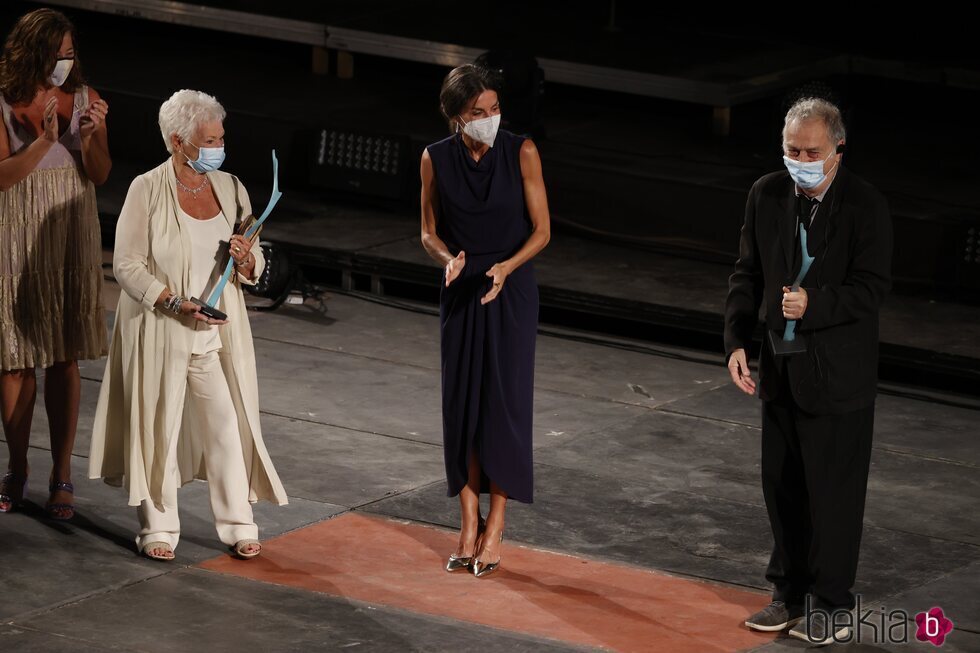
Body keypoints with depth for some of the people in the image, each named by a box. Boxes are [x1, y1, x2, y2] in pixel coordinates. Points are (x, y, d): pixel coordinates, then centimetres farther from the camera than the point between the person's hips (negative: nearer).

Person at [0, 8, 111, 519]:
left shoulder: (84, 100, -1)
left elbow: (100, 176, 0)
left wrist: (90, 136, -18)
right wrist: (45, 141, -25)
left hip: (71, 235, 2)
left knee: (65, 358, 3)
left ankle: (62, 476, 8)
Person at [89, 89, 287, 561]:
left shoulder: (230, 188, 5)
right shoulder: (147, 190, -8)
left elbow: (255, 266, 12)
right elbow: (127, 265, -10)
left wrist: (245, 259, -12)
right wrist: (177, 304, -19)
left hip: (217, 332, 4)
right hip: (160, 332, -3)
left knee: (227, 425, 2)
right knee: (159, 426, 4)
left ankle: (238, 524, 12)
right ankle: (158, 528, 16)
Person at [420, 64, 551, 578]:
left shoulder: (521, 153, -10)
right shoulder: (436, 159, -4)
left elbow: (541, 230, -6)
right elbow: (429, 232, 5)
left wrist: (506, 267, -23)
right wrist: (448, 259, -17)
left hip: (511, 292, -2)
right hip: (460, 293, 2)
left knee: (504, 402, -3)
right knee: (461, 405, 3)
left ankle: (494, 529, 6)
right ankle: (468, 528, 12)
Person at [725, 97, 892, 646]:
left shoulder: (865, 205, -13)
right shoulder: (767, 195, 2)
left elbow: (873, 287, -16)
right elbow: (748, 275, 9)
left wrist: (814, 305, -31)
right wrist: (737, 342, -1)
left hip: (838, 375, -6)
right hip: (781, 369, 6)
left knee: (833, 492, 1)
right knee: (782, 487, 14)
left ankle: (831, 605, 13)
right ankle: (791, 594, 28)